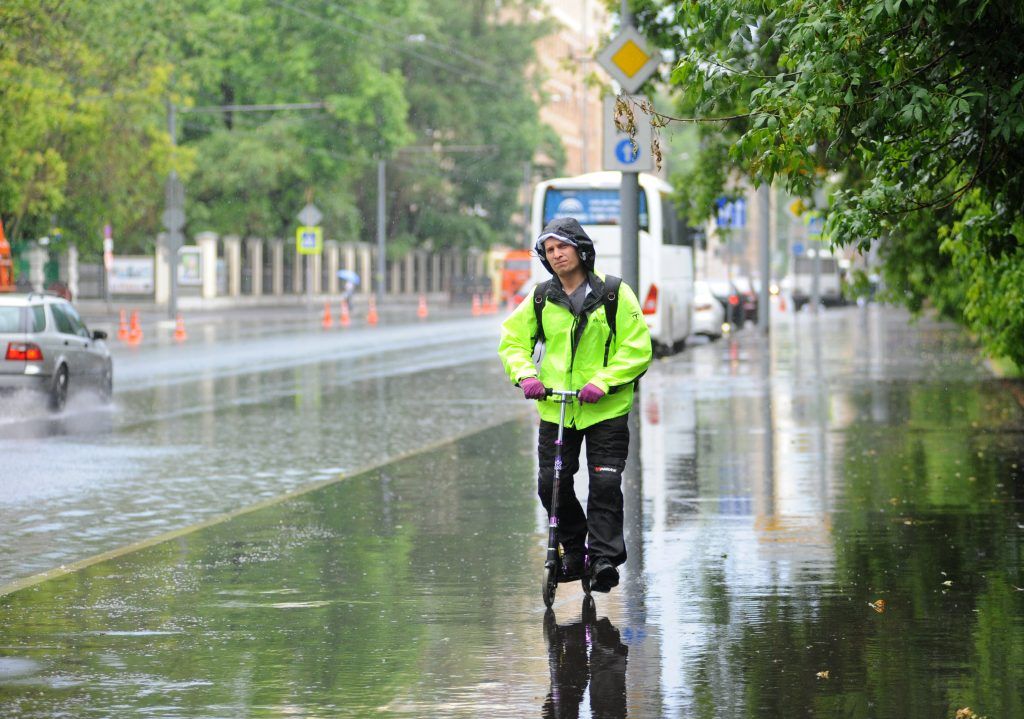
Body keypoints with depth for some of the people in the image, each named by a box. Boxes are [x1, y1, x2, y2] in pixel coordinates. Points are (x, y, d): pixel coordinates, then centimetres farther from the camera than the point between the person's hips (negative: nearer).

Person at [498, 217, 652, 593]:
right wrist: (525, 375, -9)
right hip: (555, 408, 3)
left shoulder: (614, 294, -4)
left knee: (605, 484, -10)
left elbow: (637, 350, -7)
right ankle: (573, 547, 21)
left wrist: (603, 381, -20)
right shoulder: (541, 298, 5)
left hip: (605, 409, -3)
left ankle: (604, 557, -3)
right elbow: (512, 340, 10)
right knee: (551, 485, 1)